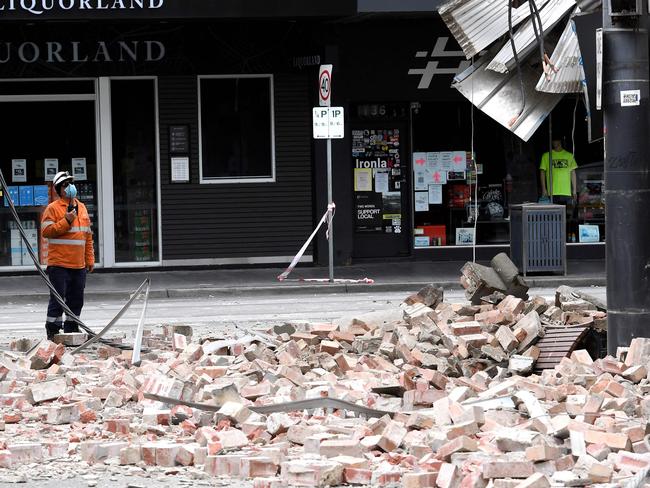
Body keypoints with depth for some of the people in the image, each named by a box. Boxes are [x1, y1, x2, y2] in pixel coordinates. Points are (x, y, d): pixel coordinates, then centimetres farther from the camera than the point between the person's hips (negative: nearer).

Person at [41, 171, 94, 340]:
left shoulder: (82, 208, 16)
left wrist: (90, 259, 16)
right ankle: (53, 331, -1)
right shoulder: (53, 208, -3)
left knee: (76, 299, 10)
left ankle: (71, 329, 19)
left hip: (79, 264, 6)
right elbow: (46, 231, -13)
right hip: (59, 264, -6)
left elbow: (88, 235, 20)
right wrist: (66, 221, -17)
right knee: (58, 298, -7)